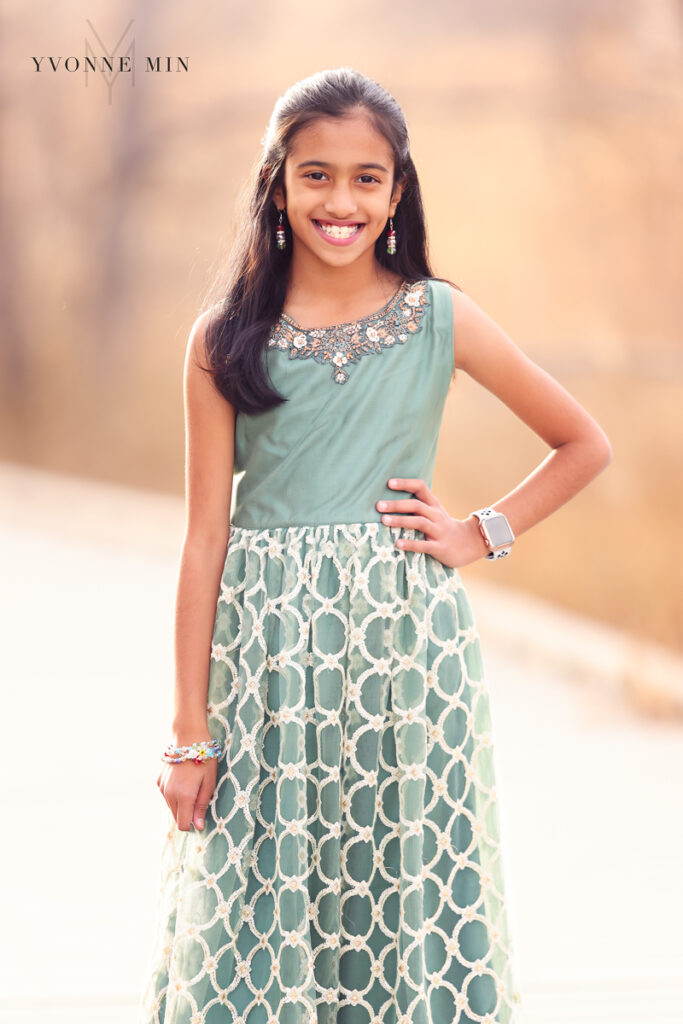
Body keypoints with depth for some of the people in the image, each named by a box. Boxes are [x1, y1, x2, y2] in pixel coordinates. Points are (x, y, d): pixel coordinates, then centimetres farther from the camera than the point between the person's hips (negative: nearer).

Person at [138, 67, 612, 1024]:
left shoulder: (442, 320, 2)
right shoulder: (224, 341, 0)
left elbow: (585, 445, 12)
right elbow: (205, 536, -1)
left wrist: (478, 534, 0)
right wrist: (190, 732, -2)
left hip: (405, 645, 0)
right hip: (264, 649, 0)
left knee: (408, 896, 4)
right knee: (256, 910, 3)